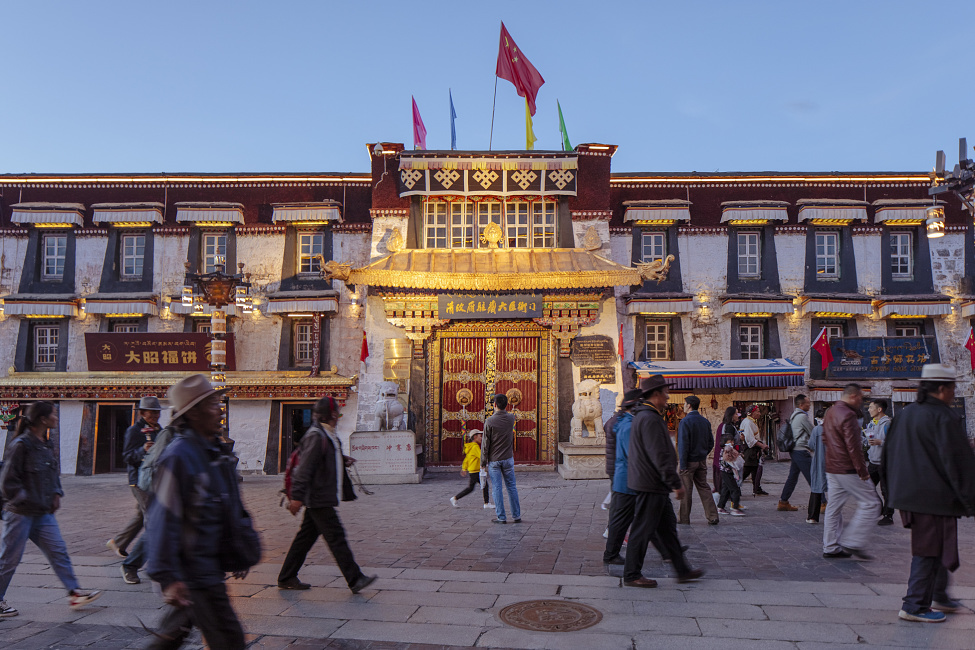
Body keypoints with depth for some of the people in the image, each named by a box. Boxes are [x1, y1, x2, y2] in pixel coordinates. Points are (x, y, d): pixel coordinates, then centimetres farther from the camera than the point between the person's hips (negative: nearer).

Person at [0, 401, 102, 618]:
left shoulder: (47, 445, 10)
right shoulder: (21, 445, -15)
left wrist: (56, 493, 8)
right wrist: (28, 500, -13)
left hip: (43, 513, 8)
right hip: (20, 513, -8)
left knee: (58, 550, 4)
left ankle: (74, 592, 5)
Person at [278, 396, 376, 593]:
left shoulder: (327, 435, 15)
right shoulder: (316, 436, -17)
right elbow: (305, 467, -21)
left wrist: (343, 460, 11)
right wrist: (297, 496, -23)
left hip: (318, 498, 10)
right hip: (318, 498, -10)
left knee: (306, 536, 15)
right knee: (336, 536, -7)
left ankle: (286, 578, 24)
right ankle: (355, 579, -3)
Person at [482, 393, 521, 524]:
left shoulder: (489, 421, -14)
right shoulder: (511, 418, -4)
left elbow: (485, 443, -10)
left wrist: (483, 461, -3)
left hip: (494, 459, -3)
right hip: (508, 458, 3)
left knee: (497, 488, 3)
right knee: (511, 487, 11)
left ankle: (501, 517, 5)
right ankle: (516, 516, 15)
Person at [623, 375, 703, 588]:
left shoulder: (645, 416, 15)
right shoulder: (650, 419, -21)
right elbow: (660, 456, -24)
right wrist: (676, 483, -19)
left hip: (655, 485, 11)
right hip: (650, 485, -11)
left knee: (668, 527, 16)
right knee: (643, 530, -1)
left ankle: (682, 570, 26)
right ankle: (632, 575, 8)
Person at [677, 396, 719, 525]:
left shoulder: (685, 421, -15)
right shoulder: (705, 421, 7)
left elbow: (683, 444, -18)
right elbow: (711, 442, 11)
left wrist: (683, 464, -15)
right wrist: (703, 454, 17)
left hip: (689, 461, -6)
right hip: (702, 461, 6)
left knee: (685, 490, 3)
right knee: (704, 488, 12)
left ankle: (684, 518, 11)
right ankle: (712, 516, 8)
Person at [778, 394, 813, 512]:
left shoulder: (793, 415, 16)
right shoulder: (802, 416, -14)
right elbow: (813, 432, -6)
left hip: (794, 450, 10)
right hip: (801, 450, -10)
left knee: (792, 477, 13)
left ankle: (783, 502, 16)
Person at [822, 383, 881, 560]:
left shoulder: (830, 412, 14)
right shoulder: (848, 415, -17)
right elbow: (853, 447, -21)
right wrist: (863, 471, -17)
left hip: (831, 469, 10)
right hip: (848, 470, -10)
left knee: (834, 507, 12)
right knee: (870, 503, -1)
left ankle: (830, 547, 16)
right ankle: (852, 543, -3)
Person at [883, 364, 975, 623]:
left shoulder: (904, 415, 9)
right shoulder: (944, 418, -16)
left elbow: (887, 456, 15)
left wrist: (894, 490, 22)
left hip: (907, 494, 9)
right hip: (934, 497, -8)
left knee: (934, 547, 22)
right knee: (929, 550, 0)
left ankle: (938, 596, 35)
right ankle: (915, 606, 5)